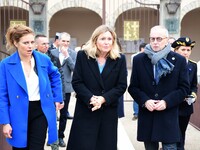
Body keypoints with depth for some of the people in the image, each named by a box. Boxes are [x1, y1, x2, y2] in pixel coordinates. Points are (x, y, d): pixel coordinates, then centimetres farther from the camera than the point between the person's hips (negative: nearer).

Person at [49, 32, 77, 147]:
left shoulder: (73, 53, 0)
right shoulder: (52, 52, 2)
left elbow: (75, 69, -11)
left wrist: (67, 56, -18)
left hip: (66, 87, 0)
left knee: (64, 114, 8)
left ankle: (61, 136, 21)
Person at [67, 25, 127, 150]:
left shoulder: (120, 59, 2)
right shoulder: (83, 55, 0)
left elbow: (122, 86, -2)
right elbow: (76, 82, -3)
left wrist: (103, 99, -15)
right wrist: (91, 98, -17)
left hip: (109, 111, 2)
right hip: (85, 110, -1)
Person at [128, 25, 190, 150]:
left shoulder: (179, 60, 0)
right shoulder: (139, 60, 4)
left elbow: (184, 88, 0)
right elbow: (133, 87, 6)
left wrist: (167, 102, -13)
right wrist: (145, 101, -12)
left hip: (169, 117, -1)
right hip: (147, 116, 2)